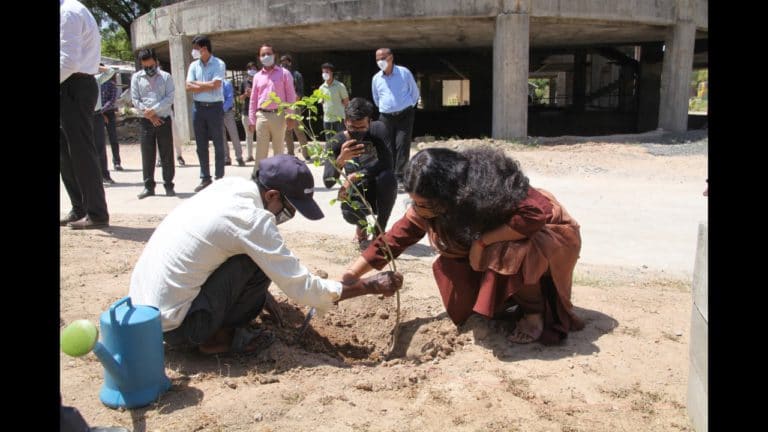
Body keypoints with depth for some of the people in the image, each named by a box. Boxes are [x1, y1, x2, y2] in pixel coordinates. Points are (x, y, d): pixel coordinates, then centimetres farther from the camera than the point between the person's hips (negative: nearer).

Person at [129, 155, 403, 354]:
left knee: (260, 256, 12)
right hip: (173, 324, -8)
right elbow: (302, 287, -19)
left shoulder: (230, 187, 1)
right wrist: (370, 286, -10)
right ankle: (218, 337, 1)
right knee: (259, 263, -14)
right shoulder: (252, 218, -23)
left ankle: (216, 326, 13)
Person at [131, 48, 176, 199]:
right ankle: (148, 186, 9)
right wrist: (149, 115, -7)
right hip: (146, 120, 1)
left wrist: (153, 110, -13)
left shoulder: (165, 77, 5)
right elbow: (135, 100, 2)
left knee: (167, 154, 1)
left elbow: (170, 98, -5)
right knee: (147, 155, 1)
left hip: (164, 119, -1)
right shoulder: (136, 77, 8)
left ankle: (169, 185, 9)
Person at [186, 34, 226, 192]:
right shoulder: (194, 65, 9)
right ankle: (205, 178, 17)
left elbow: (215, 85, -16)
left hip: (214, 107, -5)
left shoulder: (218, 64, -5)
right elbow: (189, 87, 0)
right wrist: (208, 86, -10)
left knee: (218, 144, 2)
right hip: (199, 107, 5)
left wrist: (197, 83, -5)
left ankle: (219, 178, 9)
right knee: (201, 145, 8)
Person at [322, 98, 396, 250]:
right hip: (358, 196, 0)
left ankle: (379, 230, -13)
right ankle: (361, 226, 8)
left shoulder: (377, 130, -14)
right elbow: (328, 182, -23)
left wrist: (353, 177, -34)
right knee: (349, 213, -33)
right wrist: (341, 159, -43)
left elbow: (386, 164, -26)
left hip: (380, 195, 0)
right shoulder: (335, 144, -13)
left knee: (387, 176, -32)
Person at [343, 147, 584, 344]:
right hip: (498, 244, 6)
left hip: (551, 232, -6)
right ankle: (509, 302, 6)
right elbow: (393, 240, -11)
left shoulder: (489, 186, -35)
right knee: (449, 267, -15)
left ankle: (535, 312, -8)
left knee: (509, 254, -37)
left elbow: (537, 214, -37)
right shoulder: (425, 206, -16)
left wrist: (482, 241, -34)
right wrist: (348, 278, -15)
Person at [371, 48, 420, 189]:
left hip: (404, 115, -3)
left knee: (402, 145, -11)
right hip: (386, 117, 3)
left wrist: (408, 107, 11)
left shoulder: (404, 72, -4)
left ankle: (399, 177, -8)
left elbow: (415, 92, 7)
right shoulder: (376, 78, 5)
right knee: (388, 148, 1)